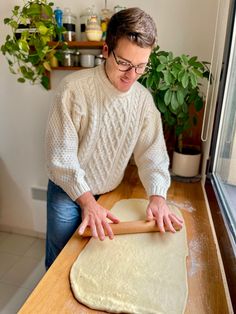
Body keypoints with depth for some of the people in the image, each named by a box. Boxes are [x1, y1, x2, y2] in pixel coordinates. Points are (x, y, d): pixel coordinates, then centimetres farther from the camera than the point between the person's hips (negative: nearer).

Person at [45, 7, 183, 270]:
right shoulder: (74, 87, -20)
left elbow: (152, 152, -4)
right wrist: (86, 200, -24)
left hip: (109, 195, 4)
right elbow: (61, 154, -20)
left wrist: (157, 195, -17)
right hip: (68, 192, -3)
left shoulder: (143, 98, -6)